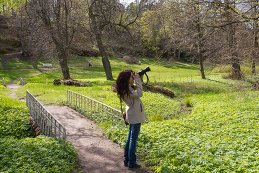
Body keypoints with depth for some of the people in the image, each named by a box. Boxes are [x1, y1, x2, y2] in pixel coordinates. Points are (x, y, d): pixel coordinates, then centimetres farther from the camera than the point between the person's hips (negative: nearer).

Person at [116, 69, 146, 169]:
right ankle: (131, 163, 11)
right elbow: (139, 93, -33)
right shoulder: (127, 89, -23)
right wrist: (137, 79, -25)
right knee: (133, 139, 1)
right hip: (135, 116, -10)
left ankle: (127, 160, 27)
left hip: (132, 115, 10)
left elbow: (137, 89, 15)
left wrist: (138, 79, 2)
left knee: (130, 138, 16)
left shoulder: (128, 87, 5)